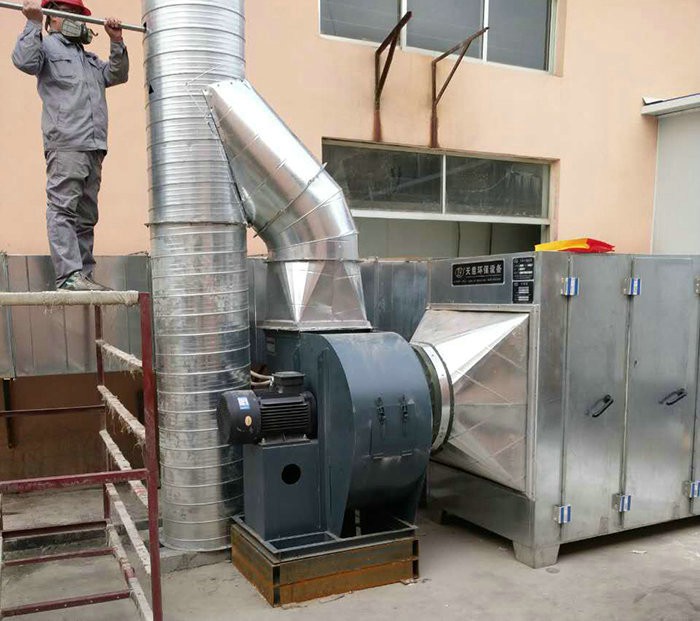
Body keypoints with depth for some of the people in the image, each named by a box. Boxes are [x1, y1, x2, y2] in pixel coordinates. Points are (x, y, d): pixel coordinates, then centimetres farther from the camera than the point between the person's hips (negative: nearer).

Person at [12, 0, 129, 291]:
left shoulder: (90, 58, 34)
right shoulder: (47, 45, 12)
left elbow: (117, 75, 26)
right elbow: (24, 61, -6)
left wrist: (116, 43, 17)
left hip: (94, 147, 7)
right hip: (65, 143, -7)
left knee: (86, 216, 4)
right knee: (63, 209, -14)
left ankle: (84, 275, 4)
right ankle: (69, 275, -21)